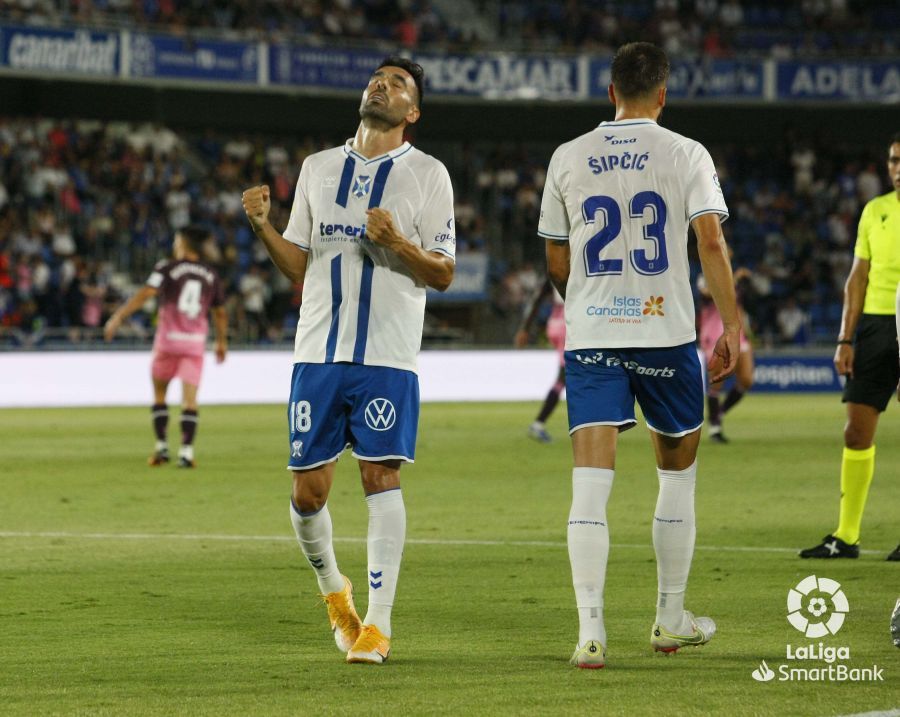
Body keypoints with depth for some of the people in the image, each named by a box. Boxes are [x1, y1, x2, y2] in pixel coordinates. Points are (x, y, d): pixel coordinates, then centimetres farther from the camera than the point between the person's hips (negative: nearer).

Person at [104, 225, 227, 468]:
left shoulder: (168, 268, -2)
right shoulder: (210, 275, 9)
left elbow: (146, 293, -16)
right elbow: (220, 313, 16)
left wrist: (119, 316, -17)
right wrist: (221, 341, 30)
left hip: (168, 339, -2)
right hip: (196, 342, 2)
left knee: (159, 393, 15)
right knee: (189, 399, -2)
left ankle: (161, 448, 11)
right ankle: (186, 451, -15)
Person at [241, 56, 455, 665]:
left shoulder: (427, 175, 4)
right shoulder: (318, 168, 15)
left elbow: (444, 274, 0)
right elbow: (299, 267, 16)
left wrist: (398, 242, -18)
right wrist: (263, 226, -2)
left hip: (388, 356, -3)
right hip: (318, 351, 3)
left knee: (381, 477, -9)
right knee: (309, 489, 1)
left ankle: (378, 623, -6)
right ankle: (333, 587, 27)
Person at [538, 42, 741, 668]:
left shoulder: (569, 158, 7)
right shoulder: (685, 154, -1)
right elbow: (710, 241, -11)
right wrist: (732, 328, -8)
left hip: (590, 336, 1)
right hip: (666, 331, -1)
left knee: (591, 484, -5)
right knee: (678, 474, 17)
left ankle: (591, 633, -16)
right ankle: (672, 619, 25)